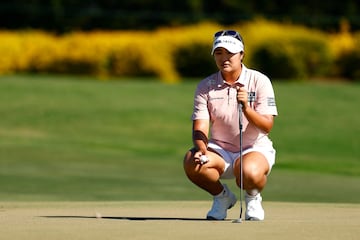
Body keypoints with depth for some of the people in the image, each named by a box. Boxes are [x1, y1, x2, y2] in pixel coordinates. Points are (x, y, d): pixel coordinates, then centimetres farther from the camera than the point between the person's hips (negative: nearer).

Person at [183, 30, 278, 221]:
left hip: (255, 149, -3)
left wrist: (246, 108, -31)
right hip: (220, 150, 3)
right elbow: (200, 127, -8)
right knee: (192, 162, -30)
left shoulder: (259, 81, -6)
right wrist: (201, 149, -30)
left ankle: (253, 197, 2)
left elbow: (267, 126, -13)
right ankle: (222, 196, 2)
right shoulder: (205, 86, 1)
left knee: (249, 172, -39)